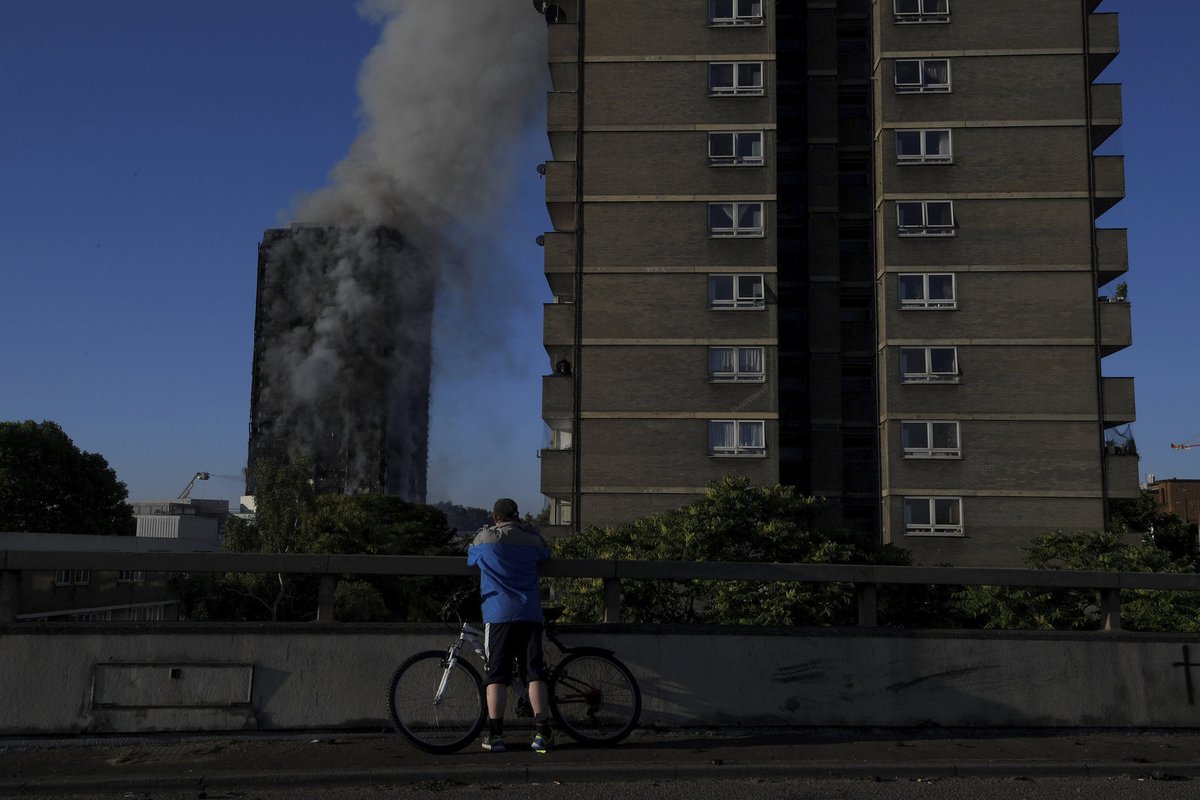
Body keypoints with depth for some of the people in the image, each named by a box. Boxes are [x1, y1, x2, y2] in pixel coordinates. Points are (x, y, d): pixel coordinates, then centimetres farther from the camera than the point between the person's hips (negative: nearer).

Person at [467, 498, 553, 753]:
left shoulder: (485, 538, 5)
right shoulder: (530, 538, 9)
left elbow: (470, 558, 23)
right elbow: (545, 554, 29)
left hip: (497, 614, -1)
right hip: (530, 613, 1)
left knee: (497, 675, 1)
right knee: (534, 673, 2)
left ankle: (495, 735, -1)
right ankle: (542, 733, -1)